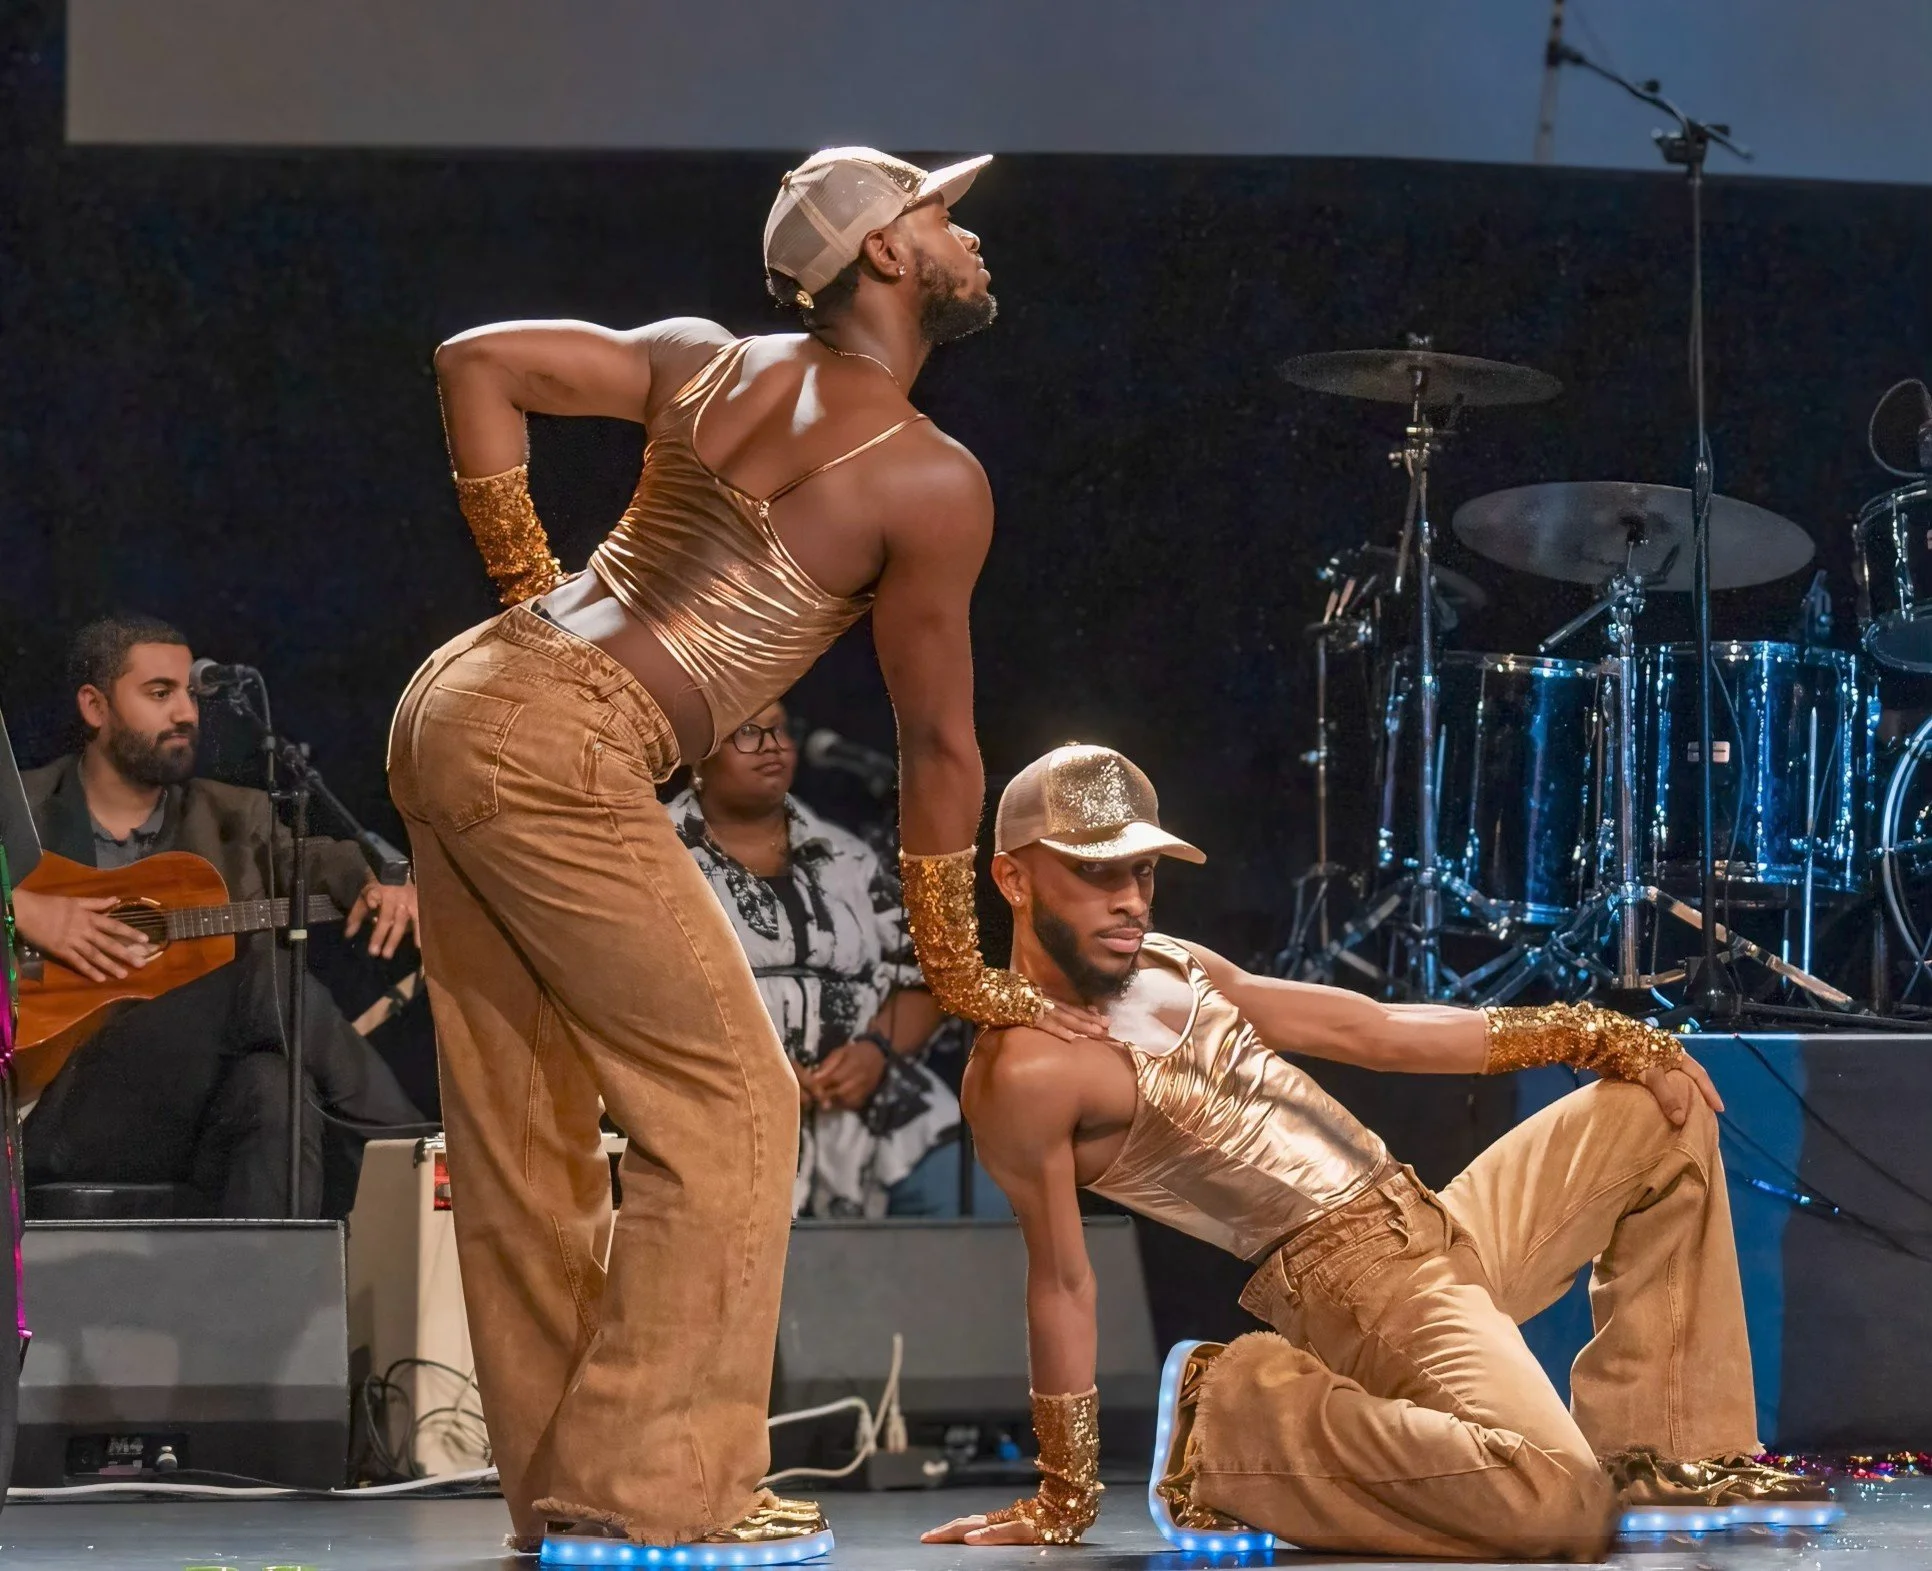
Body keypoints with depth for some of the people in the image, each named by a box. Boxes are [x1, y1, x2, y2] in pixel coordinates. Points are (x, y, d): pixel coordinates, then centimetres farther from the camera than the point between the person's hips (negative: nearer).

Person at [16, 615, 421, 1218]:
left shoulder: (234, 821, 17)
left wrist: (383, 886, -21)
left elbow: (318, 862, 3)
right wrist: (20, 908, -19)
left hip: (188, 1116, 3)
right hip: (47, 1117, -3)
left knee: (273, 1087, -34)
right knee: (262, 978, -23)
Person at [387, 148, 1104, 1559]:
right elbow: (937, 742, 2)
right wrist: (961, 976, 12)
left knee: (524, 1129, 12)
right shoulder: (930, 481, -3)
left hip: (452, 703, 8)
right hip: (560, 755, -8)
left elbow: (478, 363, 14)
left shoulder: (702, 361, 16)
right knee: (730, 1106, -1)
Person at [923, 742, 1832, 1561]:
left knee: (1663, 1110, 19)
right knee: (1557, 1503, -32)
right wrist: (1065, 1502, -12)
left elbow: (1373, 1030, 15)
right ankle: (1246, 1411, -10)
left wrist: (1590, 1036, 13)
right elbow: (1061, 1285, -16)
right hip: (1354, 1281, -10)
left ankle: (1663, 1453, 14)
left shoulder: (1169, 969, 10)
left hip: (1434, 1226, 10)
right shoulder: (1027, 1074, -18)